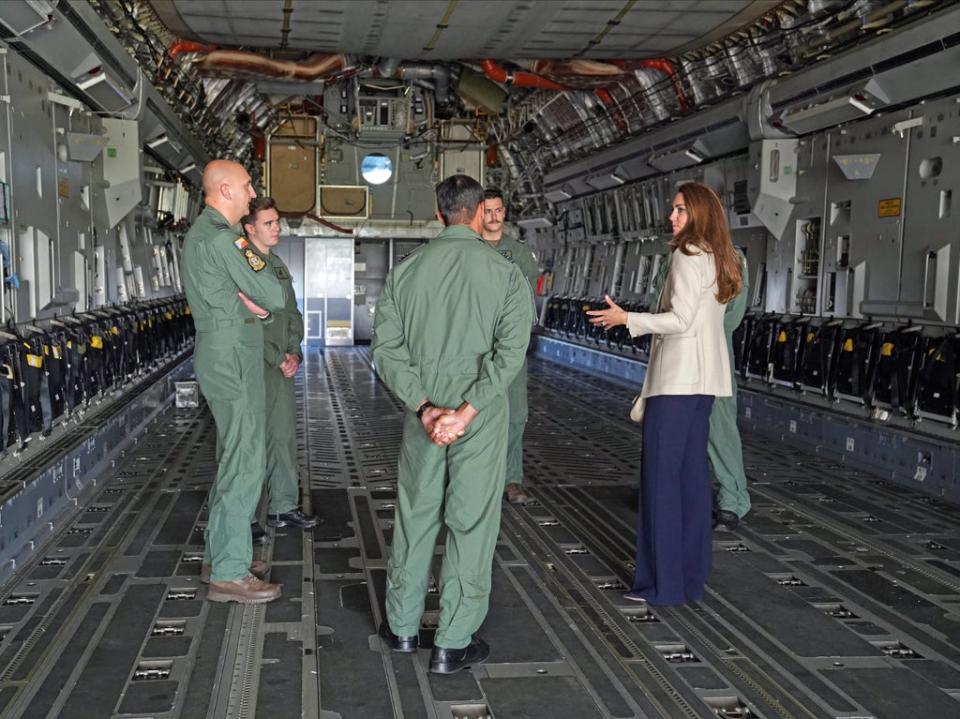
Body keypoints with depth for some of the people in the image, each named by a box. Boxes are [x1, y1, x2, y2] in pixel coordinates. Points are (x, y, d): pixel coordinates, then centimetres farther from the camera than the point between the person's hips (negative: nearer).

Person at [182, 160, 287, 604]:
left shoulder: (204, 233, 16)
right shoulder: (219, 238, -17)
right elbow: (275, 297, -16)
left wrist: (252, 301, -7)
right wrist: (252, 260, 1)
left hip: (227, 355, 11)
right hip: (231, 358, -11)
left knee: (237, 458, 17)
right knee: (244, 464, -7)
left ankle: (225, 554, 27)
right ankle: (228, 575, -1)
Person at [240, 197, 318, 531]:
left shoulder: (278, 264, 16)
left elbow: (292, 313, 18)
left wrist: (294, 352, 3)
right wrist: (278, 358, -14)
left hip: (283, 365, 8)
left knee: (283, 435, 9)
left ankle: (284, 507, 16)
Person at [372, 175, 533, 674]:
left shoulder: (406, 270, 1)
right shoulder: (505, 274, -7)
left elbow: (386, 346, -4)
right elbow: (511, 351, -18)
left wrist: (424, 407, -8)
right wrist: (466, 412, -18)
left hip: (422, 413, 3)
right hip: (482, 418, -3)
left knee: (415, 516, 17)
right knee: (471, 524, 7)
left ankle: (402, 626, 31)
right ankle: (452, 644, 15)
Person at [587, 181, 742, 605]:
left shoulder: (688, 255, -11)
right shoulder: (717, 258, 16)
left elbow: (680, 320, -17)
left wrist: (627, 319, -10)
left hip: (678, 379, -9)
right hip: (703, 379, 9)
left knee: (661, 477, -4)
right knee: (692, 474, 11)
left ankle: (663, 582, 0)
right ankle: (691, 577, 17)